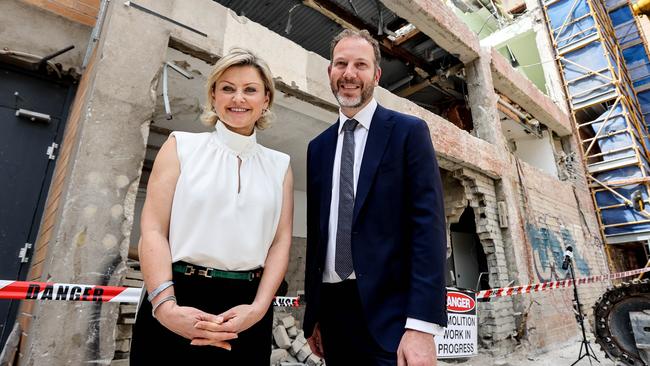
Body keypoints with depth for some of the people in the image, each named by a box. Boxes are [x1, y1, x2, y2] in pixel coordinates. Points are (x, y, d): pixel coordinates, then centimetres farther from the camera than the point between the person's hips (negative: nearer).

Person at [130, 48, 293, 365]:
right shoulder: (181, 146, 2)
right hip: (178, 301, -1)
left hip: (246, 309, 2)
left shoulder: (279, 165, 6)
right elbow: (153, 229, -4)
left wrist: (258, 308, -11)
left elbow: (281, 241, 1)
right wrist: (166, 306, -16)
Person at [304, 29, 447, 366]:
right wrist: (313, 312, 10)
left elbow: (428, 224, -11)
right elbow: (315, 231, 10)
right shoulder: (318, 147, 10)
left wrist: (422, 326, -18)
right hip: (333, 307, 5)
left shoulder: (409, 131, -3)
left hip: (389, 310, -4)